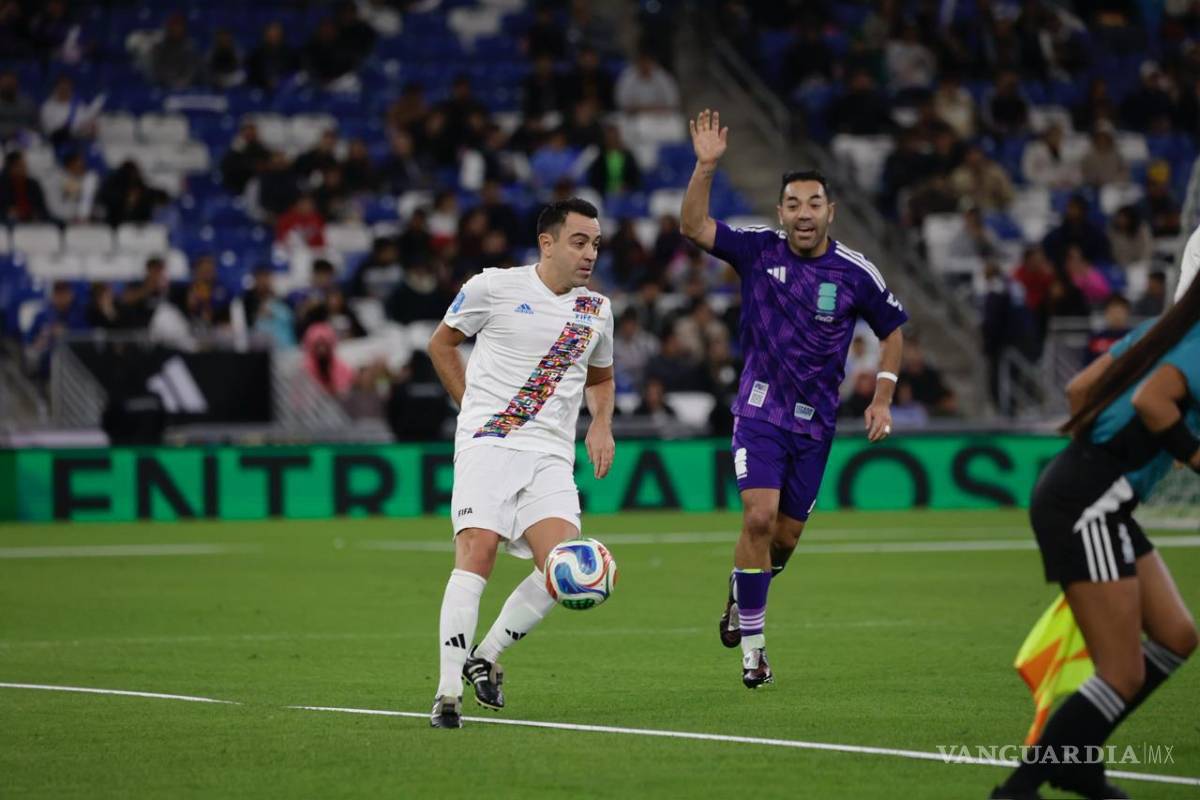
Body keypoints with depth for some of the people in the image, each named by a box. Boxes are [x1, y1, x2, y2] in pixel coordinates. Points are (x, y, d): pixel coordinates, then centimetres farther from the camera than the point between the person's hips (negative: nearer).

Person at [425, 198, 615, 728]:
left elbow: (600, 377, 31)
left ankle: (486, 657, 8)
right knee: (477, 552, -19)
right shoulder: (493, 287, 0)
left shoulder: (596, 310, 14)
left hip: (551, 456, 4)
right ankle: (448, 692, -15)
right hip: (488, 444, -4)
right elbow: (442, 343, 13)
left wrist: (601, 424, 12)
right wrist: (474, 407, 7)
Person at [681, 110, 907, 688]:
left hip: (815, 421, 2)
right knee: (759, 516, -19)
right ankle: (751, 640, -7)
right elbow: (693, 226, -15)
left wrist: (882, 398, 0)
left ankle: (741, 594, 41)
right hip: (759, 410, -2)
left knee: (786, 536, 7)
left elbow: (892, 330, 8)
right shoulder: (759, 250, -6)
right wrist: (706, 166, -27)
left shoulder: (856, 273, -5)